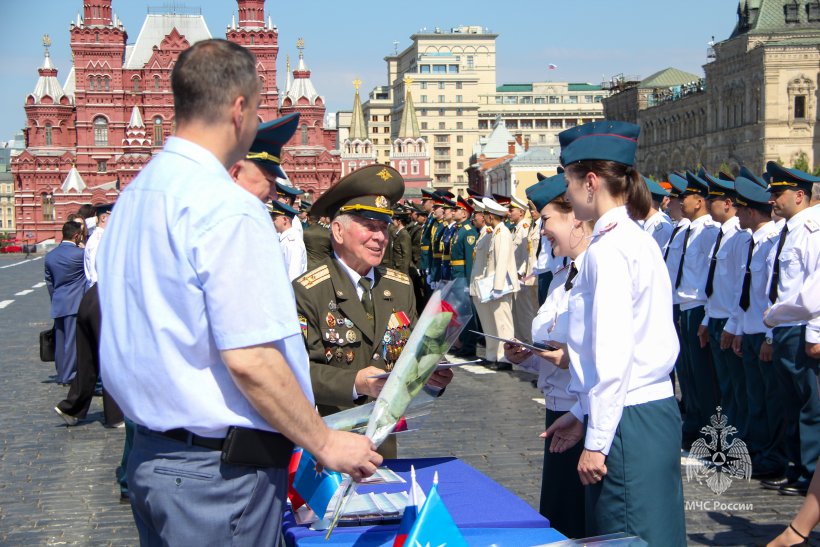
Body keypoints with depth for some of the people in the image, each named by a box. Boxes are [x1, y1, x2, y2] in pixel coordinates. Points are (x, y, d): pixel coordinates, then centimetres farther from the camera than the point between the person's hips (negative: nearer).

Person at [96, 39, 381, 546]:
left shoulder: (133, 197, 9)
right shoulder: (227, 208, -19)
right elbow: (249, 359, -22)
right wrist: (325, 443, -11)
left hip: (150, 452, 9)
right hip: (221, 468, -9)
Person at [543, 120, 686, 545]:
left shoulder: (608, 248, -16)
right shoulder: (636, 238, 13)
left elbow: (611, 353, -20)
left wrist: (597, 441, -15)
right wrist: (582, 414, 18)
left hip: (627, 421, -9)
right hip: (655, 410, 9)